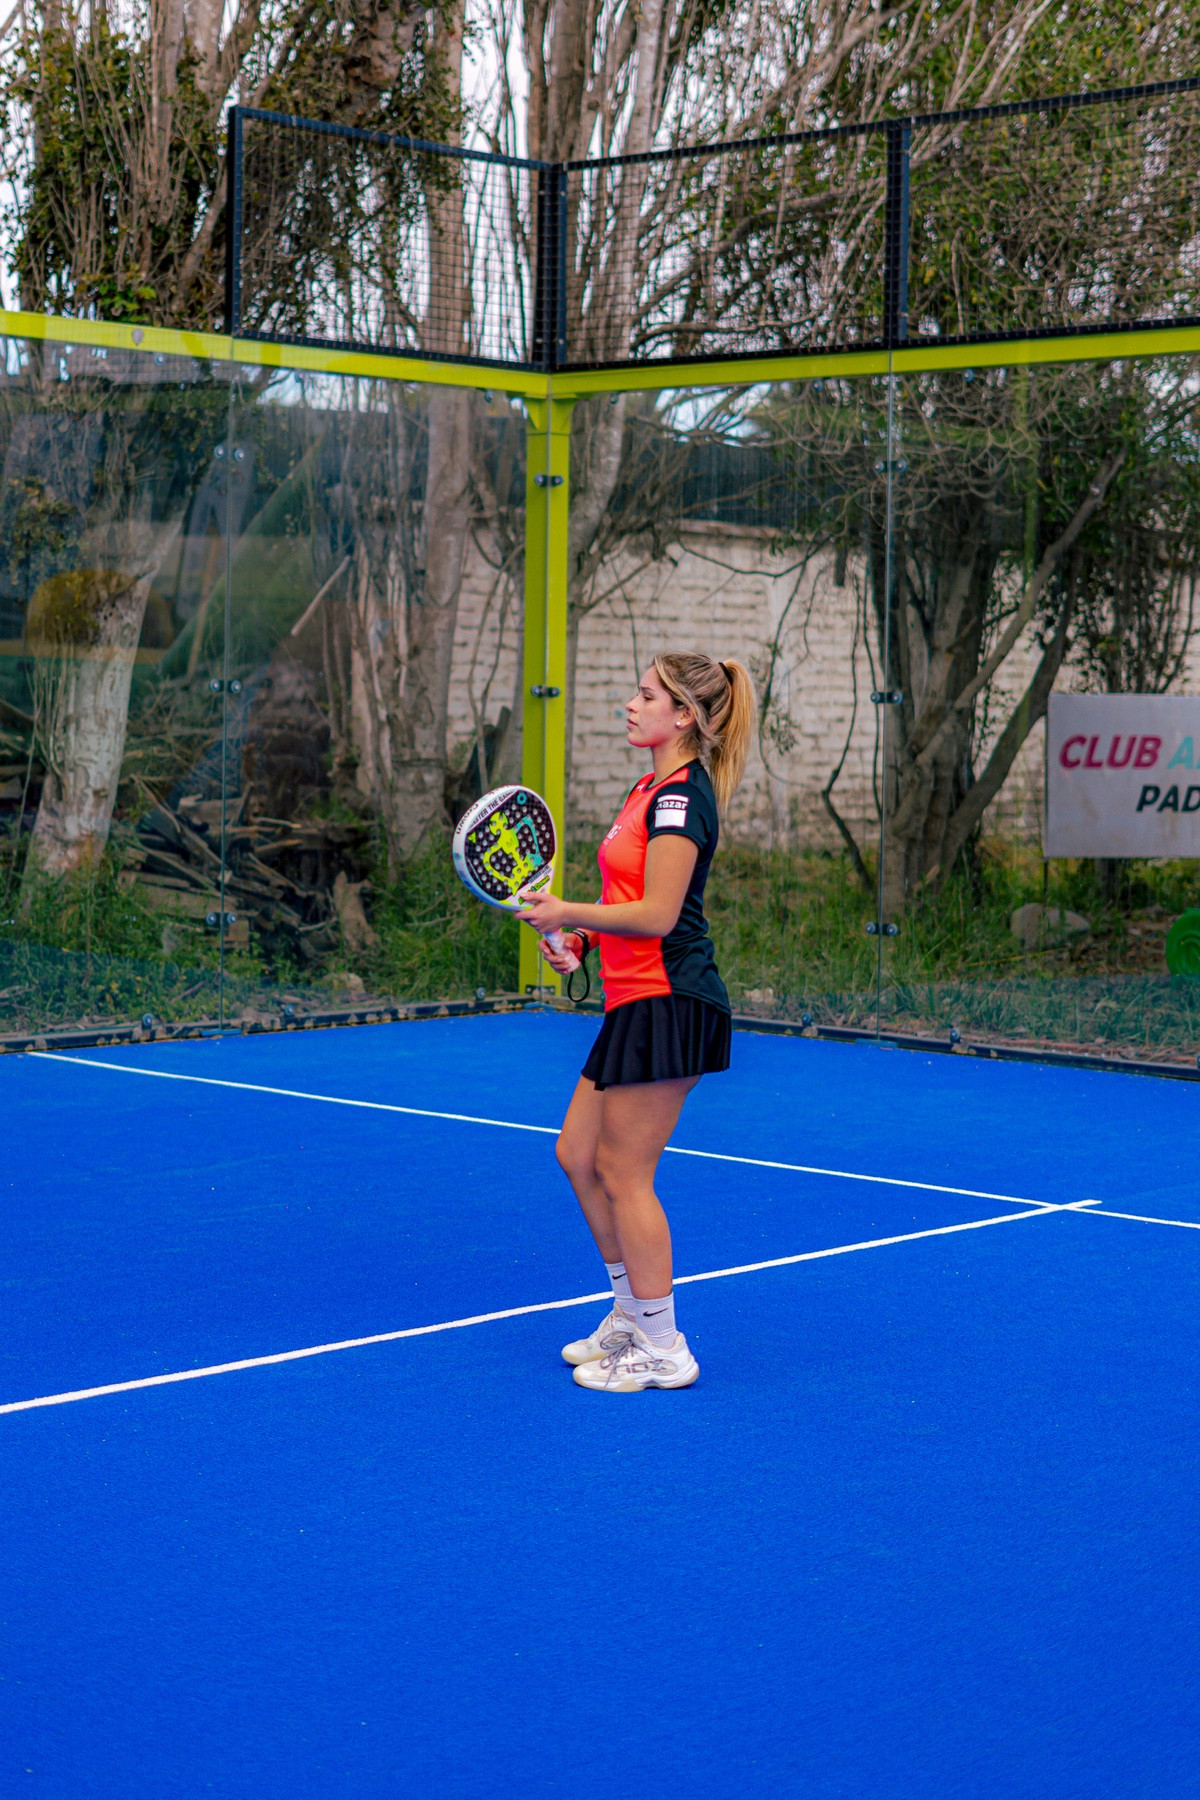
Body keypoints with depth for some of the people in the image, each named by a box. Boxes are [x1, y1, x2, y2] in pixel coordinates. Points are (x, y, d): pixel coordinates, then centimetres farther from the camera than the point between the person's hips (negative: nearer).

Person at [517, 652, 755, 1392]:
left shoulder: (681, 796, -15)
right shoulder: (654, 789, 16)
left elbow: (658, 915, -21)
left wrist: (568, 913, -12)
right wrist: (582, 940, 9)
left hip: (668, 1001, -10)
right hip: (639, 1001, 10)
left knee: (624, 1176, -3)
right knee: (579, 1155, 15)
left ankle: (662, 1351, 6)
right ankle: (632, 1315, 26)